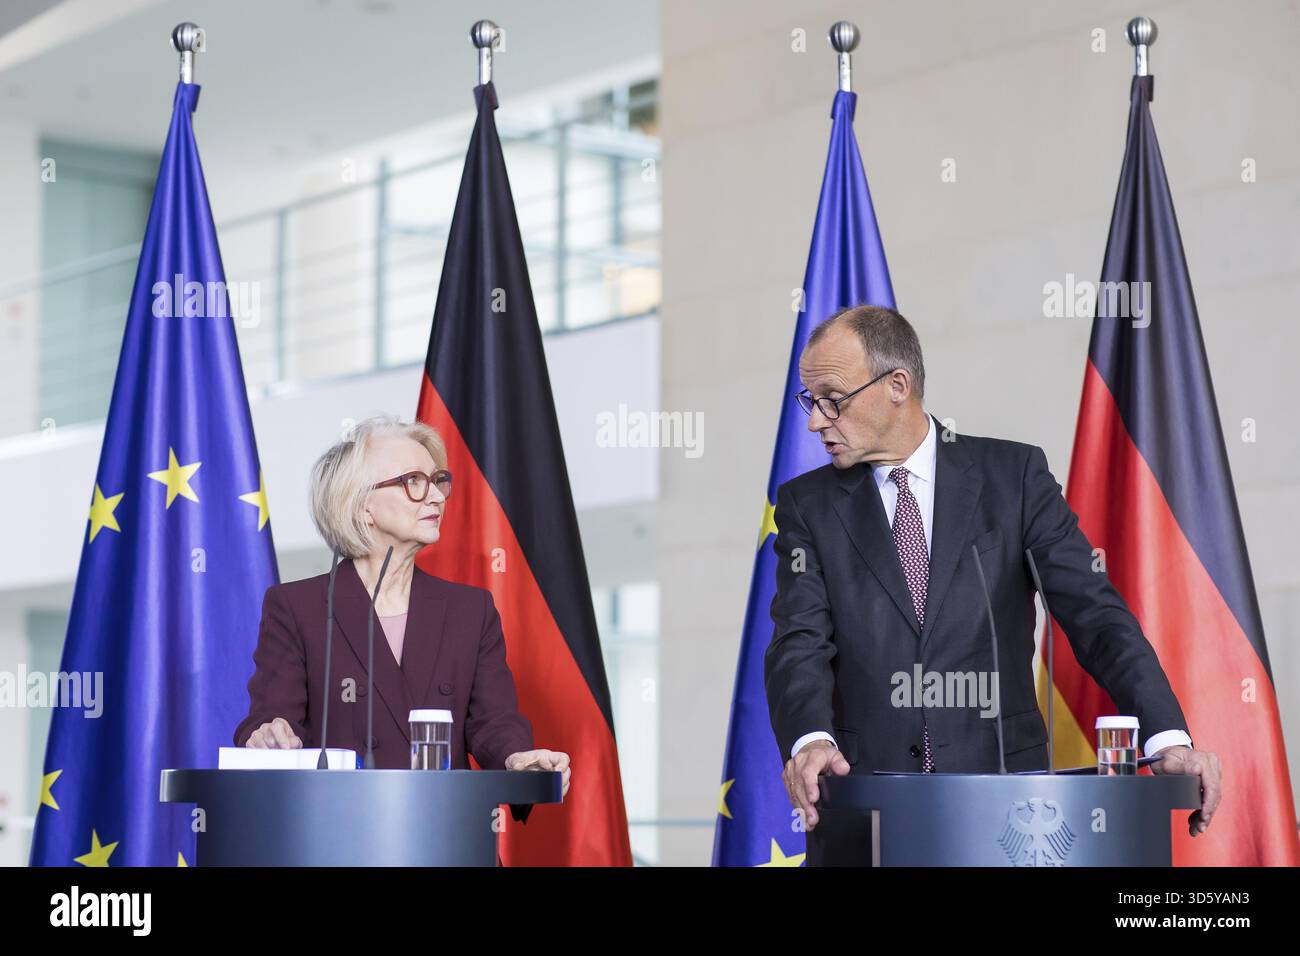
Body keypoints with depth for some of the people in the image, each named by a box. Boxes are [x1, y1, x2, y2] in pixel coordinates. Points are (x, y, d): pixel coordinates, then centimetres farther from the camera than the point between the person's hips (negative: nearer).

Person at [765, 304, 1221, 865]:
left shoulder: (1012, 475, 5)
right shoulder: (807, 504, 8)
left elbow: (1095, 613, -3)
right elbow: (799, 645, -4)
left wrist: (1168, 737, -17)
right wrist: (810, 741, -26)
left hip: (1001, 793, 0)